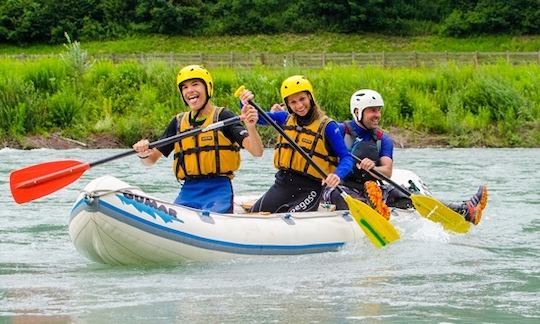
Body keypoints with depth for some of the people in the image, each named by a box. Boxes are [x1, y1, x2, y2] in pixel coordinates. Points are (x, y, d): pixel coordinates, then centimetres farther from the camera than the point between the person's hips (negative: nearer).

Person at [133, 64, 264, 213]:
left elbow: (257, 152, -9)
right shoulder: (178, 122, 14)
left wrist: (250, 127, -29)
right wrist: (144, 154, -8)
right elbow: (151, 159, 16)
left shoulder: (222, 116, 0)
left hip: (218, 191, -4)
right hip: (188, 191, 4)